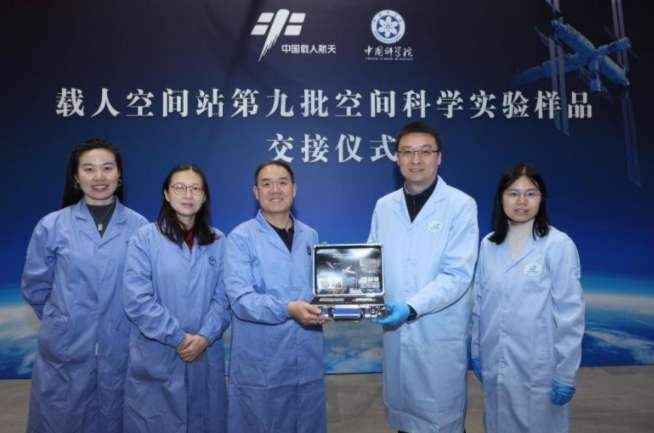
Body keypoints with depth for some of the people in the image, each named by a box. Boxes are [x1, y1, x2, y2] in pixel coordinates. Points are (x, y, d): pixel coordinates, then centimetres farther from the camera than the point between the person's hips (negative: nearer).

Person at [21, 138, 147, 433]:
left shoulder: (139, 226, -5)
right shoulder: (52, 225, -3)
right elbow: (34, 286, 7)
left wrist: (118, 320, 9)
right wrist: (63, 320, 12)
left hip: (120, 350, 0)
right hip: (66, 350, 0)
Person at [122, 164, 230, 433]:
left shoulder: (218, 242, 5)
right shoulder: (144, 238, -5)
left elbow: (223, 297, 1)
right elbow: (137, 300, -11)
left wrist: (204, 337, -13)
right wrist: (179, 338, -13)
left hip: (206, 357, 3)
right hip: (156, 358, -2)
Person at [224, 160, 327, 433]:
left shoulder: (310, 236, 9)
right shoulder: (240, 237, -7)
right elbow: (240, 299, -16)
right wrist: (288, 309, -29)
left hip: (307, 361, 5)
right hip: (260, 365, -4)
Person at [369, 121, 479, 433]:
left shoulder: (461, 205, -9)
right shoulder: (384, 206, 5)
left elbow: (458, 274, -15)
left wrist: (412, 307, -26)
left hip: (441, 333, -4)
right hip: (397, 330, 4)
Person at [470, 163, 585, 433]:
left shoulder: (559, 245, -12)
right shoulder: (488, 244, 2)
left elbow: (570, 314, -11)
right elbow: (480, 304, 8)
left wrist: (565, 374, -10)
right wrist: (476, 352, 9)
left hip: (538, 368, -4)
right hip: (495, 365, 4)